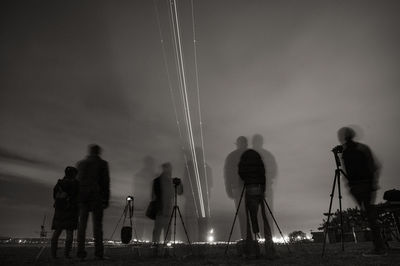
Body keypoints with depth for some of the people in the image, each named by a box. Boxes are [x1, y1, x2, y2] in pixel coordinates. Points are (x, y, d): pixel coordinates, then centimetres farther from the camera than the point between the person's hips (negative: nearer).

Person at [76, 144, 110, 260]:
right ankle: (98, 252, -5)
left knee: (82, 224, 5)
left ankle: (81, 252, 2)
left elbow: (78, 181, 11)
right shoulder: (103, 164, 2)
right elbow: (106, 182, -2)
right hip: (97, 196, -3)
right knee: (97, 224, -2)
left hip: (83, 196, 3)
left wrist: (77, 198, 15)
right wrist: (106, 199, 1)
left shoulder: (81, 163, 12)